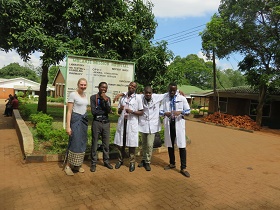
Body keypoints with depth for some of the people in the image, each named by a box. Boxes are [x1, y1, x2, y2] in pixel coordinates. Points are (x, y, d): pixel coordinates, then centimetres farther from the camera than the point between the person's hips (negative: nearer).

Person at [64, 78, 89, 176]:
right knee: (75, 143, -5)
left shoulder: (85, 95, 11)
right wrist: (68, 126, -17)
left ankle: (77, 165, 23)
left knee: (82, 143, 10)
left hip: (84, 120, 7)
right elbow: (69, 112, -12)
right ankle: (68, 166, 10)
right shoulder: (73, 94, -9)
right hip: (76, 120, -7)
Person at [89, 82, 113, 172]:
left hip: (106, 123, 4)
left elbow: (109, 110, -7)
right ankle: (93, 163, 16)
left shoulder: (108, 98, 7)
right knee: (94, 144, 4)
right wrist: (104, 111, -5)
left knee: (106, 144, 12)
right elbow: (93, 112, -12)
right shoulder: (93, 97, -5)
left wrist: (106, 100, -17)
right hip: (96, 123, -4)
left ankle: (106, 161, 26)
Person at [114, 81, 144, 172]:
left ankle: (132, 162, 16)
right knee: (120, 143, 7)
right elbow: (118, 112, 16)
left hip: (132, 123, -3)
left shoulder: (138, 98, 1)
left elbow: (141, 112, -1)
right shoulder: (123, 97, 12)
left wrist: (132, 111, -16)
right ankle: (120, 160, 27)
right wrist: (120, 109, -7)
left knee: (131, 144, 0)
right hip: (122, 122, 3)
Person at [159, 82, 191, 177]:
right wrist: (165, 113, -21)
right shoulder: (165, 100, 7)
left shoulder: (182, 98, 2)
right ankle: (172, 163, 31)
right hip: (168, 124, 3)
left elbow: (188, 110, 1)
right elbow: (160, 111, 3)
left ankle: (183, 168, 5)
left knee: (182, 146, -4)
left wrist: (180, 112, -19)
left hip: (179, 123, -2)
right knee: (170, 145, 13)